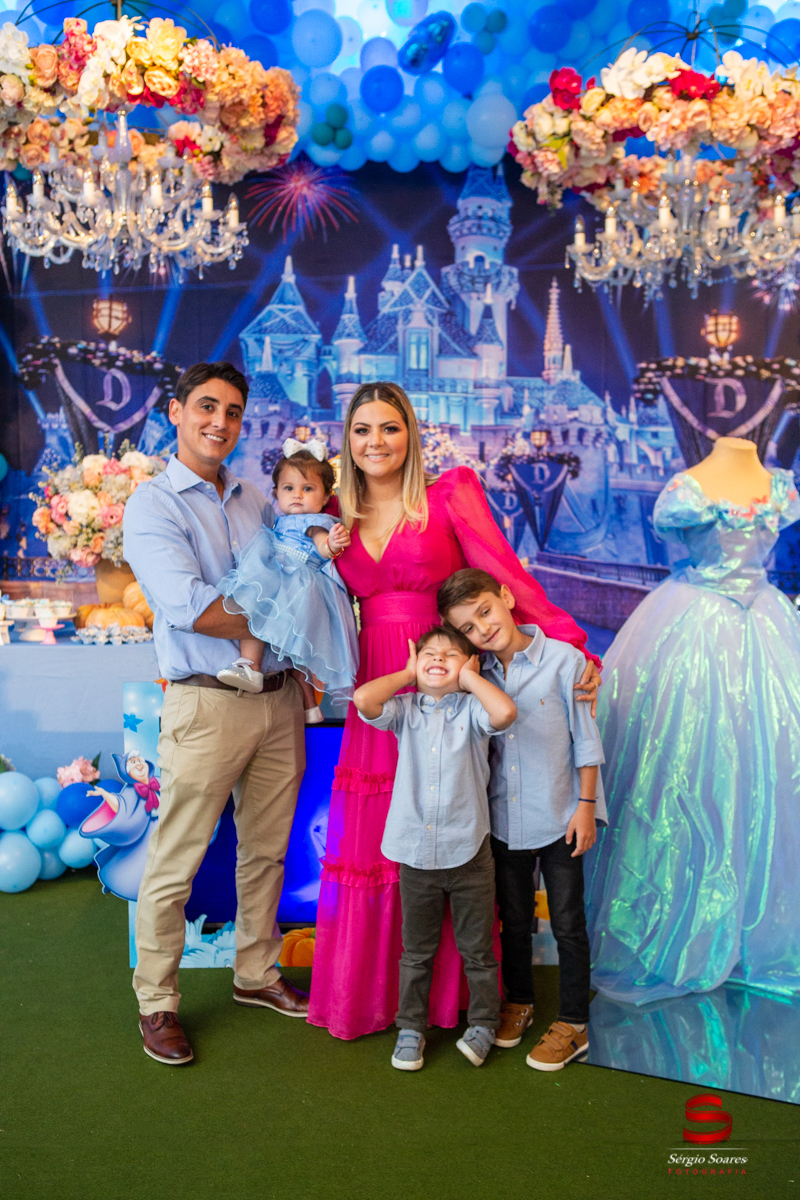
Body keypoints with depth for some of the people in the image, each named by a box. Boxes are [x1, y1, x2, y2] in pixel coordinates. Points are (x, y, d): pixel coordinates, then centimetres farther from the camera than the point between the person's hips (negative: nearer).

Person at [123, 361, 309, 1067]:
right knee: (176, 862, 3)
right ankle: (157, 1002, 21)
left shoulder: (256, 502, 13)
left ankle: (257, 975, 33)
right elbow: (187, 606, -18)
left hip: (279, 697, 6)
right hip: (208, 703, -6)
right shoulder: (153, 504, -5)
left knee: (266, 850, 16)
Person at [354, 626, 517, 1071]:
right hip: (416, 853, 2)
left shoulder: (471, 710, -4)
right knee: (417, 951, 16)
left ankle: (483, 1022, 31)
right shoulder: (405, 709, 1)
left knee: (477, 948, 13)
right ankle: (412, 1026, 31)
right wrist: (408, 674, -5)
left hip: (468, 853, -2)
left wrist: (468, 677, -12)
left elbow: (505, 712, -27)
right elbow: (364, 699, -18)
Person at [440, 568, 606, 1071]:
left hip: (559, 819, -4)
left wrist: (586, 807, -8)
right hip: (505, 820, 4)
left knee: (567, 922, 7)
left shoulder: (563, 660, -12)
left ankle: (573, 1023, 22)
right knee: (514, 918, 18)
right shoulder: (480, 675, -1)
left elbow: (586, 739, -8)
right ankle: (519, 1001, 38)